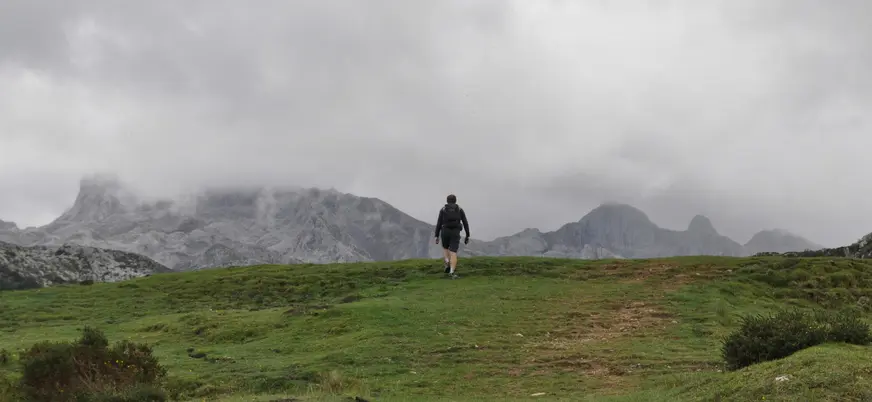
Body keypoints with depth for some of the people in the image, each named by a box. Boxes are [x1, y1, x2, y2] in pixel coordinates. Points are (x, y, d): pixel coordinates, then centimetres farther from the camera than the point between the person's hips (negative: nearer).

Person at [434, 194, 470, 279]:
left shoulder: (443, 209, 6)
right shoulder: (460, 209, 8)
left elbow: (439, 223, 2)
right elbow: (465, 223, 5)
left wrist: (437, 236, 4)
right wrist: (467, 236, 9)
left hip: (445, 232, 1)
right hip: (455, 233, -1)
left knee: (445, 248, 26)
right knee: (453, 253, -3)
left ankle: (447, 263, 0)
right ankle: (451, 272, -20)